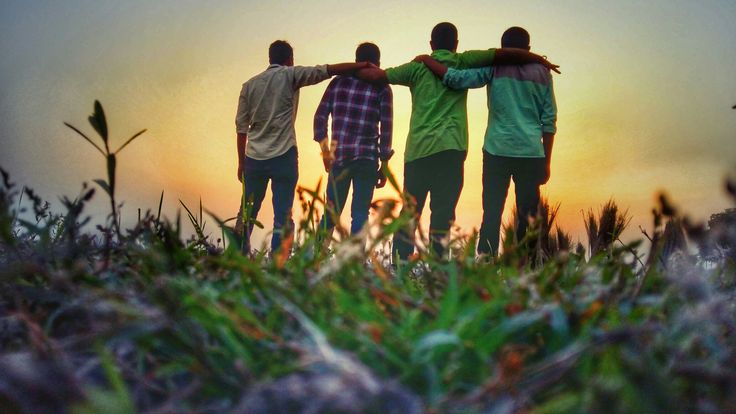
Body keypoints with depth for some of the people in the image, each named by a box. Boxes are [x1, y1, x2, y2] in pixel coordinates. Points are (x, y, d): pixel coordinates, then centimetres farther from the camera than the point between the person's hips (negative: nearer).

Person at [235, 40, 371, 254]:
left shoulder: (249, 85, 11)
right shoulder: (290, 76, -1)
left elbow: (241, 127, 10)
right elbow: (329, 70, -9)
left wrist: (241, 162, 15)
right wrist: (363, 65, -6)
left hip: (254, 158, 4)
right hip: (283, 157, -4)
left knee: (247, 213, 13)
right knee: (282, 216, -1)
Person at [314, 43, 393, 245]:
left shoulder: (338, 82, 8)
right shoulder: (381, 88, 0)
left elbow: (320, 116, 5)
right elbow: (386, 128, -3)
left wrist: (324, 148, 13)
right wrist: (384, 164, 2)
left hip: (338, 157, 3)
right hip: (367, 158, -3)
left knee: (331, 211, 12)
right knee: (360, 213, 1)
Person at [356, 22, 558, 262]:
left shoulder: (418, 67, 13)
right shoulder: (463, 62, 7)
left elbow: (377, 75, 15)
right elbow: (504, 55, 1)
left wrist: (359, 70, 35)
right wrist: (540, 60, 13)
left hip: (416, 150, 3)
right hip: (449, 149, -3)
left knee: (410, 210, 9)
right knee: (443, 212, -3)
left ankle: (399, 262, 6)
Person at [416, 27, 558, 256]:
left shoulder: (495, 68, 4)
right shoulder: (542, 73, 11)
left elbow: (457, 79, -10)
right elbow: (549, 121, 9)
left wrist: (426, 60, 4)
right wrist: (546, 162, 13)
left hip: (497, 150, -1)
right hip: (531, 153, 1)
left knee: (492, 213, 1)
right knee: (527, 216, 5)